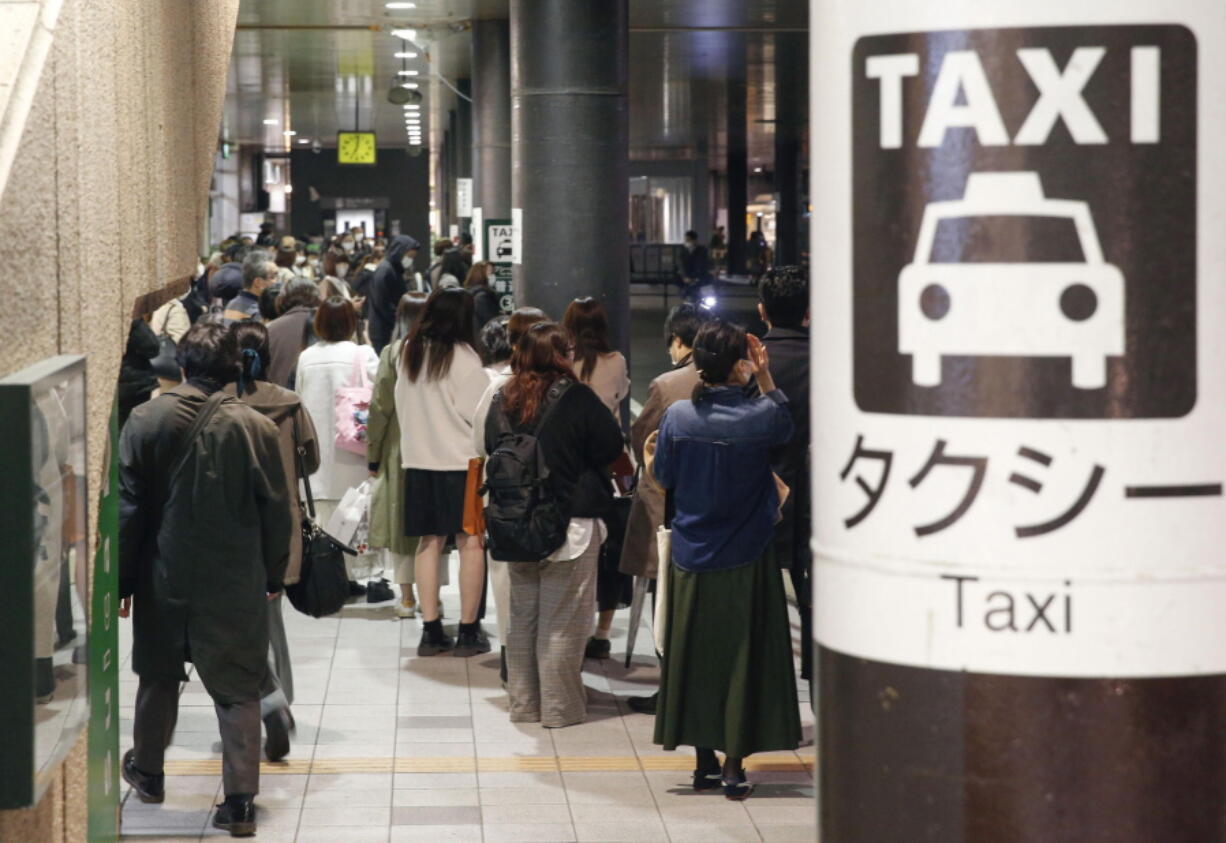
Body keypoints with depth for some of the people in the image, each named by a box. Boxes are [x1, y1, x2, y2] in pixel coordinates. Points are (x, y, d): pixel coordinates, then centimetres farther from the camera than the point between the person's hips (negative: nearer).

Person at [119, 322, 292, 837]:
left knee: (159, 676, 22)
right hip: (236, 583, -2)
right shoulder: (256, 428, -11)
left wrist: (123, 580, 5)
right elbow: (275, 512, -4)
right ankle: (240, 801, 1)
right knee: (237, 689, 5)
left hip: (163, 577, 2)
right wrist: (273, 575, 11)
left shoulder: (146, 421, -8)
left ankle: (148, 772, 38)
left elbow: (127, 506, -4)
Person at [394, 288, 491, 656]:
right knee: (471, 542, 0)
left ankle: (431, 630, 9)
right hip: (461, 460, -6)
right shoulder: (462, 357, -12)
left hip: (418, 459, 6)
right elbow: (478, 413, -11)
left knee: (430, 542, 9)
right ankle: (468, 631, 0)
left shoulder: (409, 352, 6)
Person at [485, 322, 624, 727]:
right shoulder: (575, 399, -15)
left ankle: (523, 704, 21)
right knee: (563, 621, 2)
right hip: (571, 523, -5)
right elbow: (611, 445, -7)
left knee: (522, 617, 14)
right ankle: (560, 708, 6)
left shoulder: (502, 401, 1)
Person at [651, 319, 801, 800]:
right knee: (741, 657, 6)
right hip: (745, 560, -2)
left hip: (691, 558, 2)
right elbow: (786, 426, 11)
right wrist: (764, 377, 5)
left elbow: (663, 481, 1)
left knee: (695, 655, 12)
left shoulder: (678, 416, -10)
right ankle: (734, 768, 8)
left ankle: (705, 760, 18)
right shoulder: (759, 415, -13)